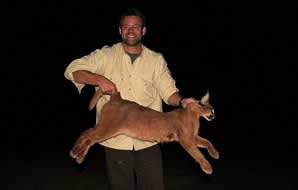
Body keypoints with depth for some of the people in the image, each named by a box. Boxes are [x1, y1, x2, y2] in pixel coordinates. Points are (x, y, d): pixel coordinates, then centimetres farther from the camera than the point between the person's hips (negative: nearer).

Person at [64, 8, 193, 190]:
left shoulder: (156, 60, 7)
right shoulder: (105, 56, 2)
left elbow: (168, 91, 3)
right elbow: (72, 69, -3)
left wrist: (181, 101, -19)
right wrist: (99, 79, -19)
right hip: (115, 139, -1)